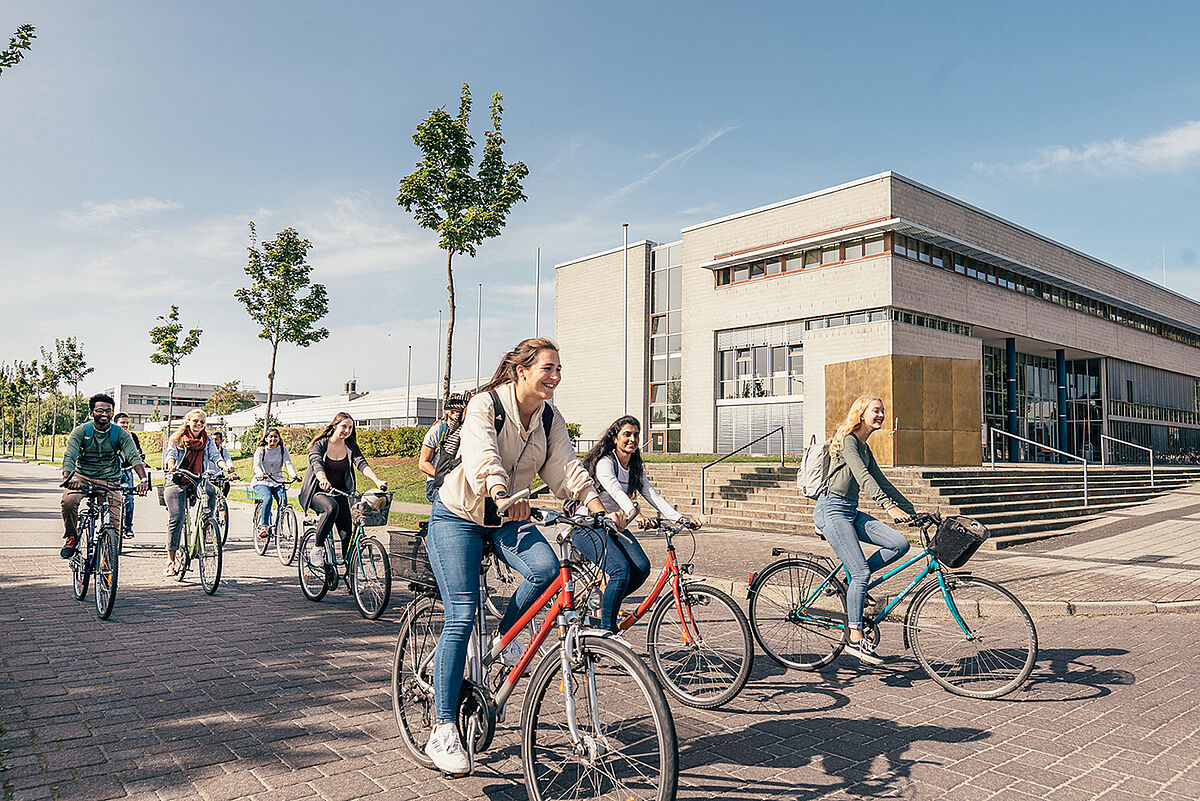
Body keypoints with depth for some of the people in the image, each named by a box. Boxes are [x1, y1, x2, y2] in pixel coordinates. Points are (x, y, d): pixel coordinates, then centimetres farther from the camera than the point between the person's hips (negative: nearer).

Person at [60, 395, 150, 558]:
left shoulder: (121, 434, -6)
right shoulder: (81, 431, -7)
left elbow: (134, 456, -19)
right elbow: (69, 456, -20)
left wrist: (144, 479, -37)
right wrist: (68, 477, -42)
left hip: (110, 481, 0)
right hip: (82, 477, 0)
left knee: (114, 525, -11)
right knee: (69, 500, -32)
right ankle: (72, 538, -6)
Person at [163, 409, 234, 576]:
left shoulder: (208, 441, 13)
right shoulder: (177, 438, 7)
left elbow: (215, 455, -1)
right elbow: (171, 453, -10)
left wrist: (225, 466, -24)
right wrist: (171, 464, -33)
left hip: (198, 481, 2)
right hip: (177, 482, -2)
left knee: (211, 491, -31)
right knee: (176, 518, -13)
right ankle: (170, 560, -6)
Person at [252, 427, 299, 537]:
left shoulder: (283, 450, 7)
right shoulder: (260, 450, 1)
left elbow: (288, 464, -6)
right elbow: (257, 465, -13)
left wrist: (294, 476, -26)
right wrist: (260, 474, -37)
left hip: (278, 482, 2)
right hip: (261, 482, -2)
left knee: (283, 502, -22)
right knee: (268, 498, -32)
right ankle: (263, 526, -29)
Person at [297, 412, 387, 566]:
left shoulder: (350, 447, 3)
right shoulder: (320, 444, -6)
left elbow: (362, 464, -13)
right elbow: (316, 464, -24)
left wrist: (377, 480, -33)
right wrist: (323, 480, -47)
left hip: (339, 493, 3)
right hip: (317, 492, -3)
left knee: (347, 532, -12)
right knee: (332, 508, -36)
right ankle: (317, 549, -19)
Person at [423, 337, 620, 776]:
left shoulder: (550, 417, -2)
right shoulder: (485, 404, -19)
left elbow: (567, 467, -11)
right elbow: (482, 455, -36)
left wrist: (598, 507, -28)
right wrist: (502, 493, -56)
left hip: (508, 519, 5)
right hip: (459, 515, -5)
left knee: (546, 567, -26)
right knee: (461, 618, -12)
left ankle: (508, 630, 3)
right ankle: (442, 731, -2)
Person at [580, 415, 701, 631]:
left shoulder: (635, 468, 8)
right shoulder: (605, 463, -17)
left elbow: (652, 495, -2)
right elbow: (617, 492, -35)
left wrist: (680, 518, -16)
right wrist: (634, 513, -54)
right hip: (588, 526, -7)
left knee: (641, 567, -15)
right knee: (621, 569, -27)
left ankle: (603, 604, 9)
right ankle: (606, 630, -13)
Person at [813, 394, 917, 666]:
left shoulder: (864, 448, 18)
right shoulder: (847, 440, -10)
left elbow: (882, 482, 20)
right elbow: (863, 478, -23)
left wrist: (912, 510, 14)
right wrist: (890, 507, -33)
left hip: (851, 511, 9)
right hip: (832, 510, -9)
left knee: (900, 544, -9)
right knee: (861, 572, -14)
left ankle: (854, 580, 6)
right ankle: (856, 638, -5)